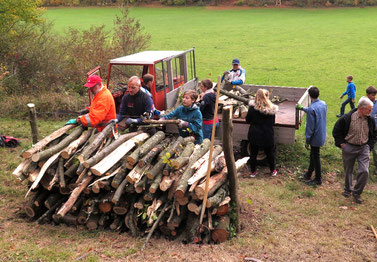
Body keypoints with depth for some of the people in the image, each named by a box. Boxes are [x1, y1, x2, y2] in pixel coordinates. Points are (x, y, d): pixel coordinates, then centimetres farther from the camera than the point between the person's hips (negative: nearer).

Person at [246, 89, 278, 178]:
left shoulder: (252, 108, -16)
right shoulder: (272, 109, -11)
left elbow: (247, 120, -4)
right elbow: (273, 122, 2)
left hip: (254, 135, -1)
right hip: (268, 136, 1)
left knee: (253, 154, 16)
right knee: (270, 153, 20)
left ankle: (253, 172, 25)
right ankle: (273, 171, 34)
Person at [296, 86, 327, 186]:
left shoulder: (312, 108, -25)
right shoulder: (323, 104, 1)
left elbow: (310, 125, -21)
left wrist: (307, 138, -9)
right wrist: (303, 108, 30)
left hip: (315, 136, -8)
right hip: (322, 135, 8)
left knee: (316, 157, 5)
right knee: (313, 155, 21)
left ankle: (318, 179, 16)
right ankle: (308, 174, 35)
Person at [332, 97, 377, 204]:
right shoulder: (347, 118, -15)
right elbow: (336, 131, -3)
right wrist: (341, 143, -6)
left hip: (364, 148, 2)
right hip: (349, 148, -2)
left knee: (364, 171, -9)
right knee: (348, 171, 13)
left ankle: (357, 192, 9)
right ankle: (348, 189, 36)